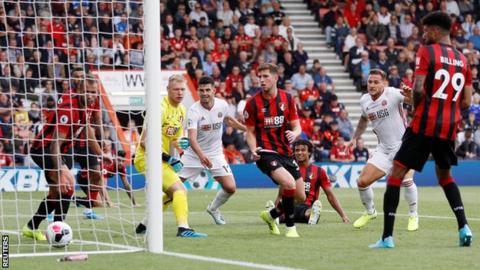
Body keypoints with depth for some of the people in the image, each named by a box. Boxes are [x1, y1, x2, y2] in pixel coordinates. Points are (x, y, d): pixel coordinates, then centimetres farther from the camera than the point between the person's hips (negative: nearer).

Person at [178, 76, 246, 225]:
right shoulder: (194, 111, -22)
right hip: (194, 153, -3)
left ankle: (213, 208, 23)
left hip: (215, 154, 3)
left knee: (230, 188, -7)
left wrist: (246, 129, 19)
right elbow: (192, 138, -34)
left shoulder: (222, 105, -8)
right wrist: (201, 155, -50)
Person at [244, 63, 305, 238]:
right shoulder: (253, 103, -6)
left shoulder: (287, 98, 3)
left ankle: (271, 215, 32)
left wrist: (294, 133, -18)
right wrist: (254, 150, -16)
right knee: (289, 183, -29)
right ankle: (290, 226, -11)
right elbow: (250, 132, 2)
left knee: (301, 197, 5)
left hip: (285, 152, 5)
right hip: (265, 153, -5)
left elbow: (297, 126, 6)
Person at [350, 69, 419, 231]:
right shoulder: (364, 101, 4)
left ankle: (413, 216, -2)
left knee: (406, 180, -25)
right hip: (384, 149, 6)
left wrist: (410, 95, -49)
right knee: (362, 182, -2)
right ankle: (370, 212, 26)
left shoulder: (392, 94, -15)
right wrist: (355, 137, 17)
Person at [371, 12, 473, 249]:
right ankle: (463, 227, 12)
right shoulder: (462, 60, 11)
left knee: (396, 174, 1)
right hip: (449, 127, 6)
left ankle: (387, 236, -6)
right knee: (445, 175, 27)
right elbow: (466, 102, 9)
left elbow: (418, 89, -15)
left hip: (425, 124, -6)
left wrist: (418, 109, 3)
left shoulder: (427, 52, -6)